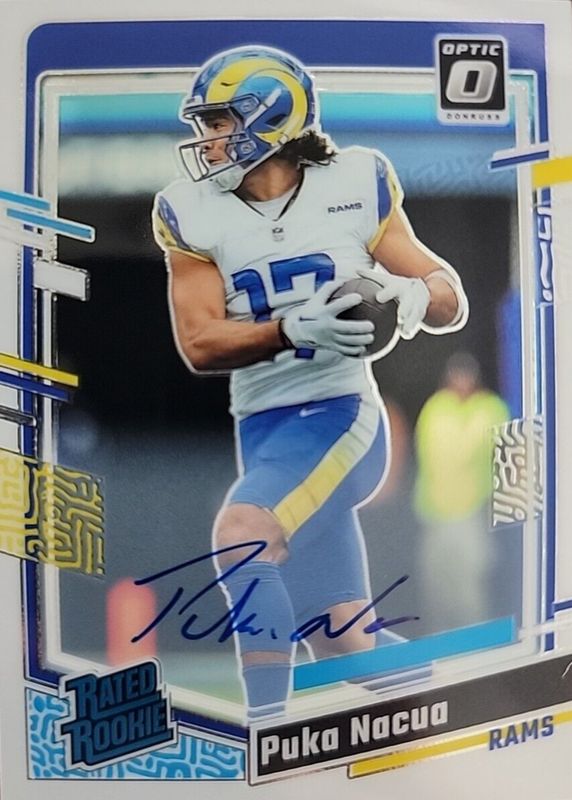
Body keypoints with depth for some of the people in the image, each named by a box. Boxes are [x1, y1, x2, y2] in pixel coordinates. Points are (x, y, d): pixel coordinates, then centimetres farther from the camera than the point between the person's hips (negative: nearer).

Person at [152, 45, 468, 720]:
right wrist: (290, 329, -23)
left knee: (241, 532, -28)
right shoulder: (195, 216, 4)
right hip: (261, 431, 4)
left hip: (340, 415, -4)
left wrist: (413, 293, -20)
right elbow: (198, 345, -7)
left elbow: (452, 302, 3)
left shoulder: (354, 186, -1)